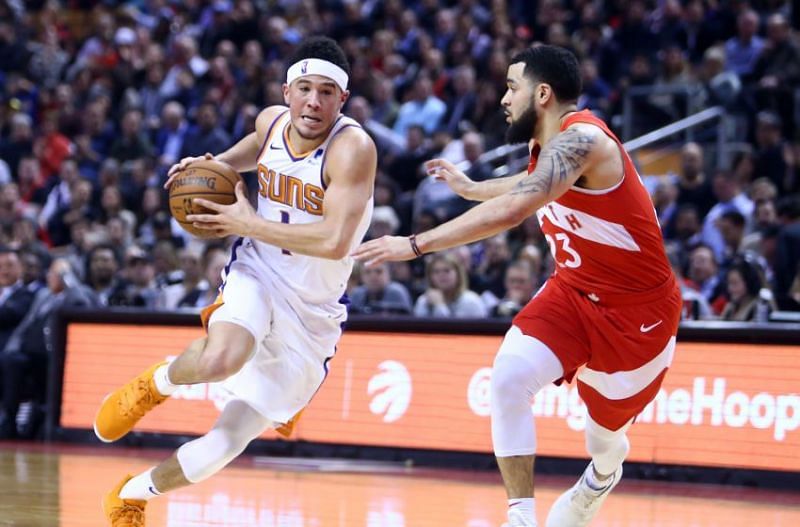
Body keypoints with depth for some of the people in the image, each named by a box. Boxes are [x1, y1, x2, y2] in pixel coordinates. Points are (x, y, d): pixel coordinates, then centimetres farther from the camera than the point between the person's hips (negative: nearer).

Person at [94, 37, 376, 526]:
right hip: (257, 273, 2)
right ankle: (154, 384, -2)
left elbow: (334, 242, -34)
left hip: (312, 314, -2)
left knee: (227, 441, -1)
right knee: (220, 358, -36)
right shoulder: (272, 120, -3)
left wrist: (249, 224, -24)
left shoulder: (353, 148, -22)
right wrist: (215, 164, 4)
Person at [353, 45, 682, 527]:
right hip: (574, 291, 7)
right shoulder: (547, 144, 0)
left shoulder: (579, 139, -29)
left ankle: (603, 476, 49)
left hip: (637, 309, -7)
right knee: (509, 377, -18)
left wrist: (416, 245, -44)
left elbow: (512, 210, -42)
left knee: (604, 435, 11)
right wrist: (469, 187, 36)